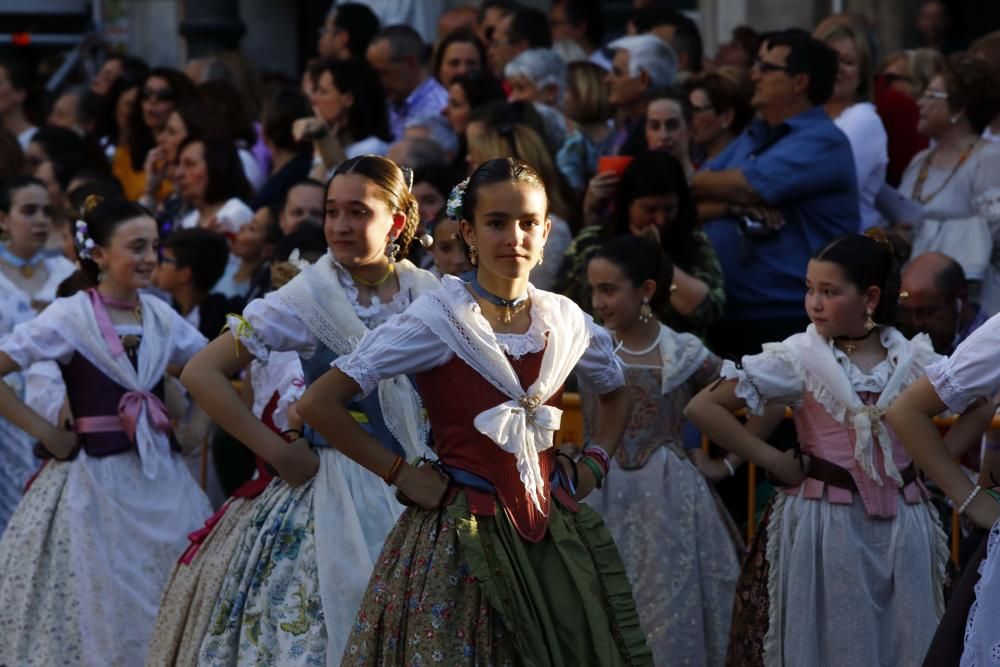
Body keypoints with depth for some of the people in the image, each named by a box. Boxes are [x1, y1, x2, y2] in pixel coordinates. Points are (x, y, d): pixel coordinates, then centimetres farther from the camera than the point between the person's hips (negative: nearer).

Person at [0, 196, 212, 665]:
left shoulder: (161, 317, 6)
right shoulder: (70, 317, -9)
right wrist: (44, 432, -11)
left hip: (162, 479, 5)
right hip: (96, 481, -5)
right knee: (100, 613, 1)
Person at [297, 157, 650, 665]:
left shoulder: (565, 319, 5)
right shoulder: (438, 318, -9)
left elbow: (618, 393, 26)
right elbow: (318, 404, -11)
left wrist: (595, 462, 10)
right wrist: (398, 474, -10)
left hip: (553, 533, 4)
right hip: (462, 532, -4)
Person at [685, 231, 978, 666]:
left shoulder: (915, 360, 1)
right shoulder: (796, 359, -6)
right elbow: (702, 408, -8)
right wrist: (772, 461, -9)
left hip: (900, 527, 2)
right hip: (823, 522, -2)